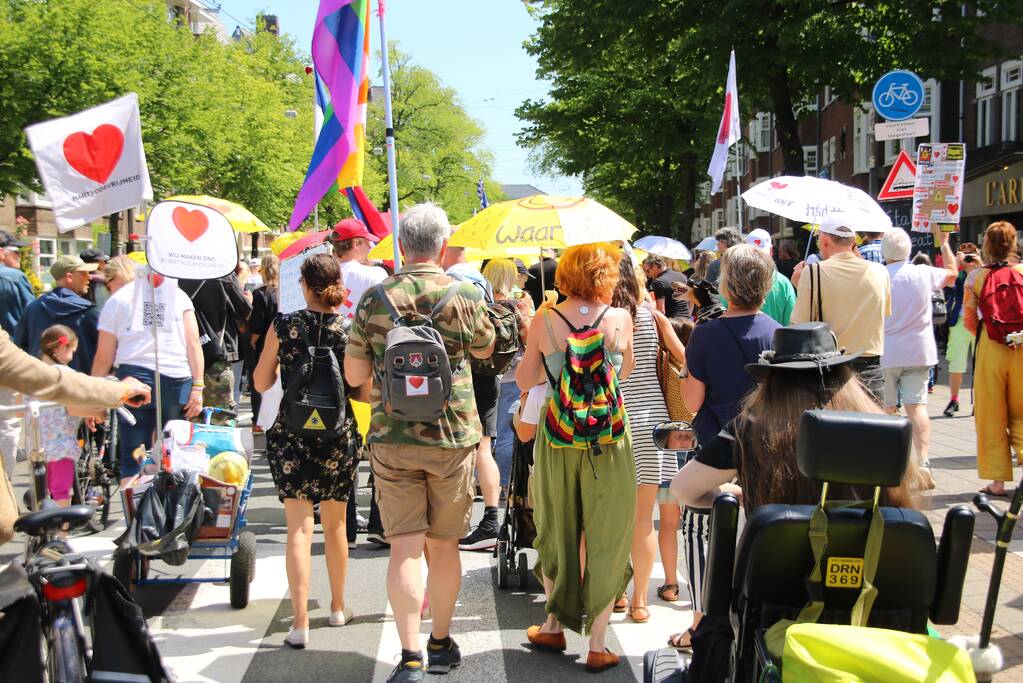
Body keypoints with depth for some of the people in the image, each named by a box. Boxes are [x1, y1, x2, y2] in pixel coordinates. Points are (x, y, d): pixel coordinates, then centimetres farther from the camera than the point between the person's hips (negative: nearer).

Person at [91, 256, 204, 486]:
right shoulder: (175, 293, 13)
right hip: (176, 379, 2)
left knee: (132, 461, 2)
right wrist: (198, 386, 1)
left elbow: (103, 358, 5)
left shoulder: (115, 301, 8)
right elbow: (193, 342, 4)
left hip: (134, 377, -2)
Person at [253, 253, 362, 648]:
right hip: (339, 435, 1)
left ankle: (300, 623, -8)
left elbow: (261, 383, 1)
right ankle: (338, 607, 33)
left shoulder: (283, 326, -6)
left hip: (292, 435, -1)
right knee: (335, 524, 17)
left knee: (299, 527, -1)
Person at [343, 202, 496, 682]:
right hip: (452, 436, 0)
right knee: (444, 545, 13)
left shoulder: (374, 299, -4)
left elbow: (354, 374, 1)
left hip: (391, 439, 0)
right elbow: (485, 348, 14)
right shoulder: (465, 296, -5)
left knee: (405, 546, 0)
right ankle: (441, 643, 25)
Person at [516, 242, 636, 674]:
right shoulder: (620, 318, -7)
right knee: (605, 538, 7)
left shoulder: (545, 321, -5)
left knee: (557, 533, 19)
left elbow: (524, 380, 3)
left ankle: (554, 627, 31)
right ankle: (598, 645, 10)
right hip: (608, 435, -2)